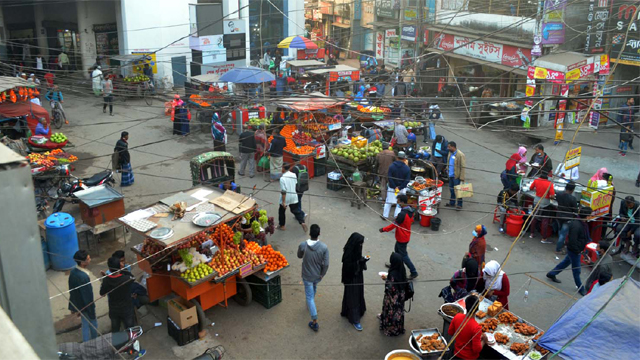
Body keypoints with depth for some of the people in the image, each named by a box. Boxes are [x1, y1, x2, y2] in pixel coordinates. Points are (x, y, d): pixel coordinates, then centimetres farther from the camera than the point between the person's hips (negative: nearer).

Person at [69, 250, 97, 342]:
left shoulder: (73, 271, -7)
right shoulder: (84, 277, -34)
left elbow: (71, 290, 6)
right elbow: (88, 296, -25)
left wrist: (72, 307, 18)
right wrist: (92, 313, -14)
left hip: (78, 305, 7)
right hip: (86, 307, -7)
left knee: (85, 326, 23)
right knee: (93, 326, 15)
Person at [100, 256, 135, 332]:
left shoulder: (106, 280, -20)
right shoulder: (127, 278, -27)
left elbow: (102, 294, -3)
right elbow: (132, 278, -2)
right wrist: (122, 270, -5)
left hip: (113, 311, 2)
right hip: (126, 309, -2)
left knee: (115, 331, 22)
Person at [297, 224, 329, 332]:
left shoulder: (302, 245, -23)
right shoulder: (324, 247, -21)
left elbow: (299, 256, -2)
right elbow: (326, 264, -15)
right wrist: (322, 275, 0)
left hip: (307, 276, -2)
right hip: (318, 275, 2)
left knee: (309, 297, 8)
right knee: (314, 288, 33)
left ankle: (315, 322, 7)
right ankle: (311, 302, 59)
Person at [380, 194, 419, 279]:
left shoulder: (402, 214, -33)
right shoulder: (411, 211, -6)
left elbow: (394, 225, -23)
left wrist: (384, 229, -9)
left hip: (402, 238, -9)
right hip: (406, 236, 9)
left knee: (403, 255, 4)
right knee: (397, 250, 27)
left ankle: (413, 272, 9)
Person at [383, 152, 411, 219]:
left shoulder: (392, 166, -11)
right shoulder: (407, 168, -9)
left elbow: (389, 178, -15)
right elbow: (407, 180, -13)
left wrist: (394, 187, -13)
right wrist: (399, 188, -14)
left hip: (391, 187, 1)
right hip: (402, 188, 0)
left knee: (388, 202, 13)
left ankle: (385, 215, 19)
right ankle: (396, 216, 14)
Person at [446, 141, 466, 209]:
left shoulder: (460, 155, -16)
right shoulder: (450, 153, 9)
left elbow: (463, 167, -16)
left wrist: (462, 177, -19)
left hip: (456, 176, -8)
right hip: (450, 175, 8)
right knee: (451, 189, 16)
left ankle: (459, 204, 8)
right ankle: (452, 203, 28)